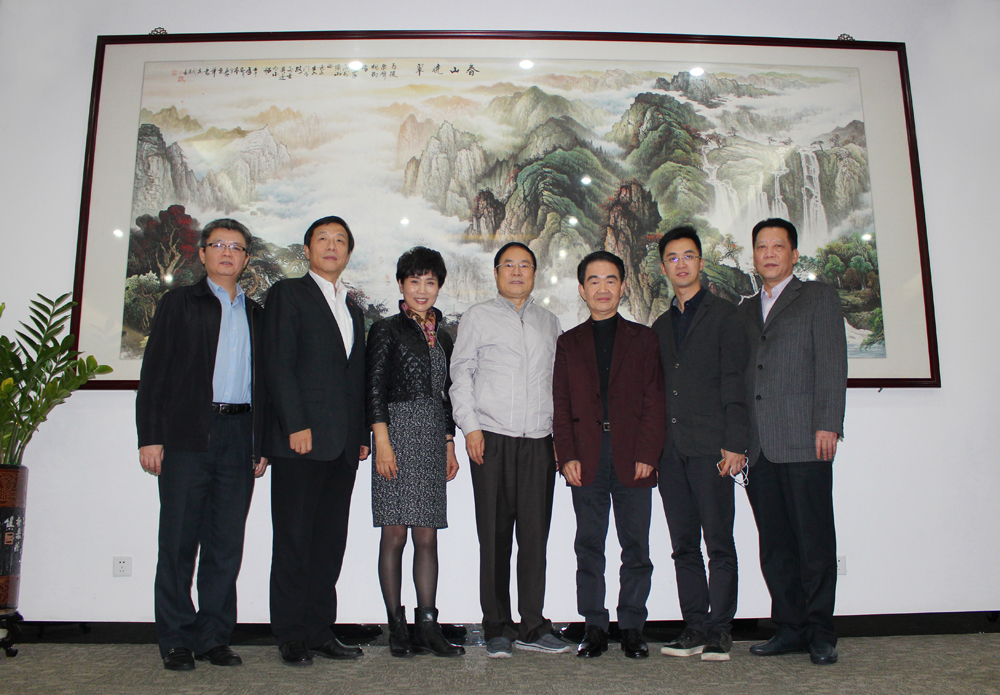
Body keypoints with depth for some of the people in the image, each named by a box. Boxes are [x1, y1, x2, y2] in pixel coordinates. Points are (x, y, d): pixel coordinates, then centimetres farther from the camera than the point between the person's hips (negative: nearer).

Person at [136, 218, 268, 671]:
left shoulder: (255, 315, 18)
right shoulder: (179, 303, 9)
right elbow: (154, 371, 2)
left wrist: (263, 445, 10)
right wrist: (150, 436, -7)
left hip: (239, 436, 3)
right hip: (187, 434, -3)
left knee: (227, 542, 5)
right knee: (179, 540, 1)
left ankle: (213, 637, 15)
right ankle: (177, 640, 12)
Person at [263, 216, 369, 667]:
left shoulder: (351, 308, 22)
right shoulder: (288, 294, 3)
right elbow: (278, 364, -7)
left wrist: (361, 435, 12)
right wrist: (296, 425, -15)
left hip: (342, 444, 6)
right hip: (301, 440, -6)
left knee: (331, 540, 8)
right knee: (293, 540, 1)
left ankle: (320, 630, 17)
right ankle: (291, 636, 11)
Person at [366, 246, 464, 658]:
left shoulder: (441, 338, 18)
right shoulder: (386, 330, 2)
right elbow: (375, 390, -4)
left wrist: (450, 447, 16)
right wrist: (382, 442, -12)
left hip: (432, 440, 5)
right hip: (398, 435, -5)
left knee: (427, 537, 4)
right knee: (394, 534, -3)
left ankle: (427, 626, 8)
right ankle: (397, 628, 6)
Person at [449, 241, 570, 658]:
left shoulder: (549, 322, 18)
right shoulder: (478, 317, 10)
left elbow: (558, 381, 18)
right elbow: (461, 373, 5)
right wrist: (470, 426, -4)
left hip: (539, 442, 2)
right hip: (492, 440, -2)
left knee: (535, 535, 2)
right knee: (495, 537, 1)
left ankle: (533, 628, 13)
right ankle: (497, 629, 12)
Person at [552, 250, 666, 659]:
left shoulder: (643, 338, 10)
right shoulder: (568, 343, 13)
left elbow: (654, 400, 3)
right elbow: (561, 405, 7)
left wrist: (647, 454, -7)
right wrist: (567, 456, -4)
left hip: (633, 457, -1)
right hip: (586, 458, 1)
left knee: (635, 546, 5)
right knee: (589, 546, 5)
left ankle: (632, 628, 17)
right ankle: (594, 628, 15)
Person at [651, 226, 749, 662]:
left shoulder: (723, 315, 5)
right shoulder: (661, 325, 21)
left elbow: (734, 383, -4)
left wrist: (735, 443, -12)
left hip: (710, 446, -5)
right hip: (671, 449, 5)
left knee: (719, 543, -2)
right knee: (684, 545, 7)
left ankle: (719, 631, 6)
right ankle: (695, 628, 15)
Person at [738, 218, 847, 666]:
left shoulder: (818, 297, 10)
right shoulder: (745, 310, 23)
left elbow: (832, 363, -1)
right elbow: (738, 372, 18)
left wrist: (827, 424, -12)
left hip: (803, 440, -4)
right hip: (757, 444, 5)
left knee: (814, 539, -2)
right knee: (774, 544, 6)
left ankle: (820, 632, 9)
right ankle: (790, 627, 15)